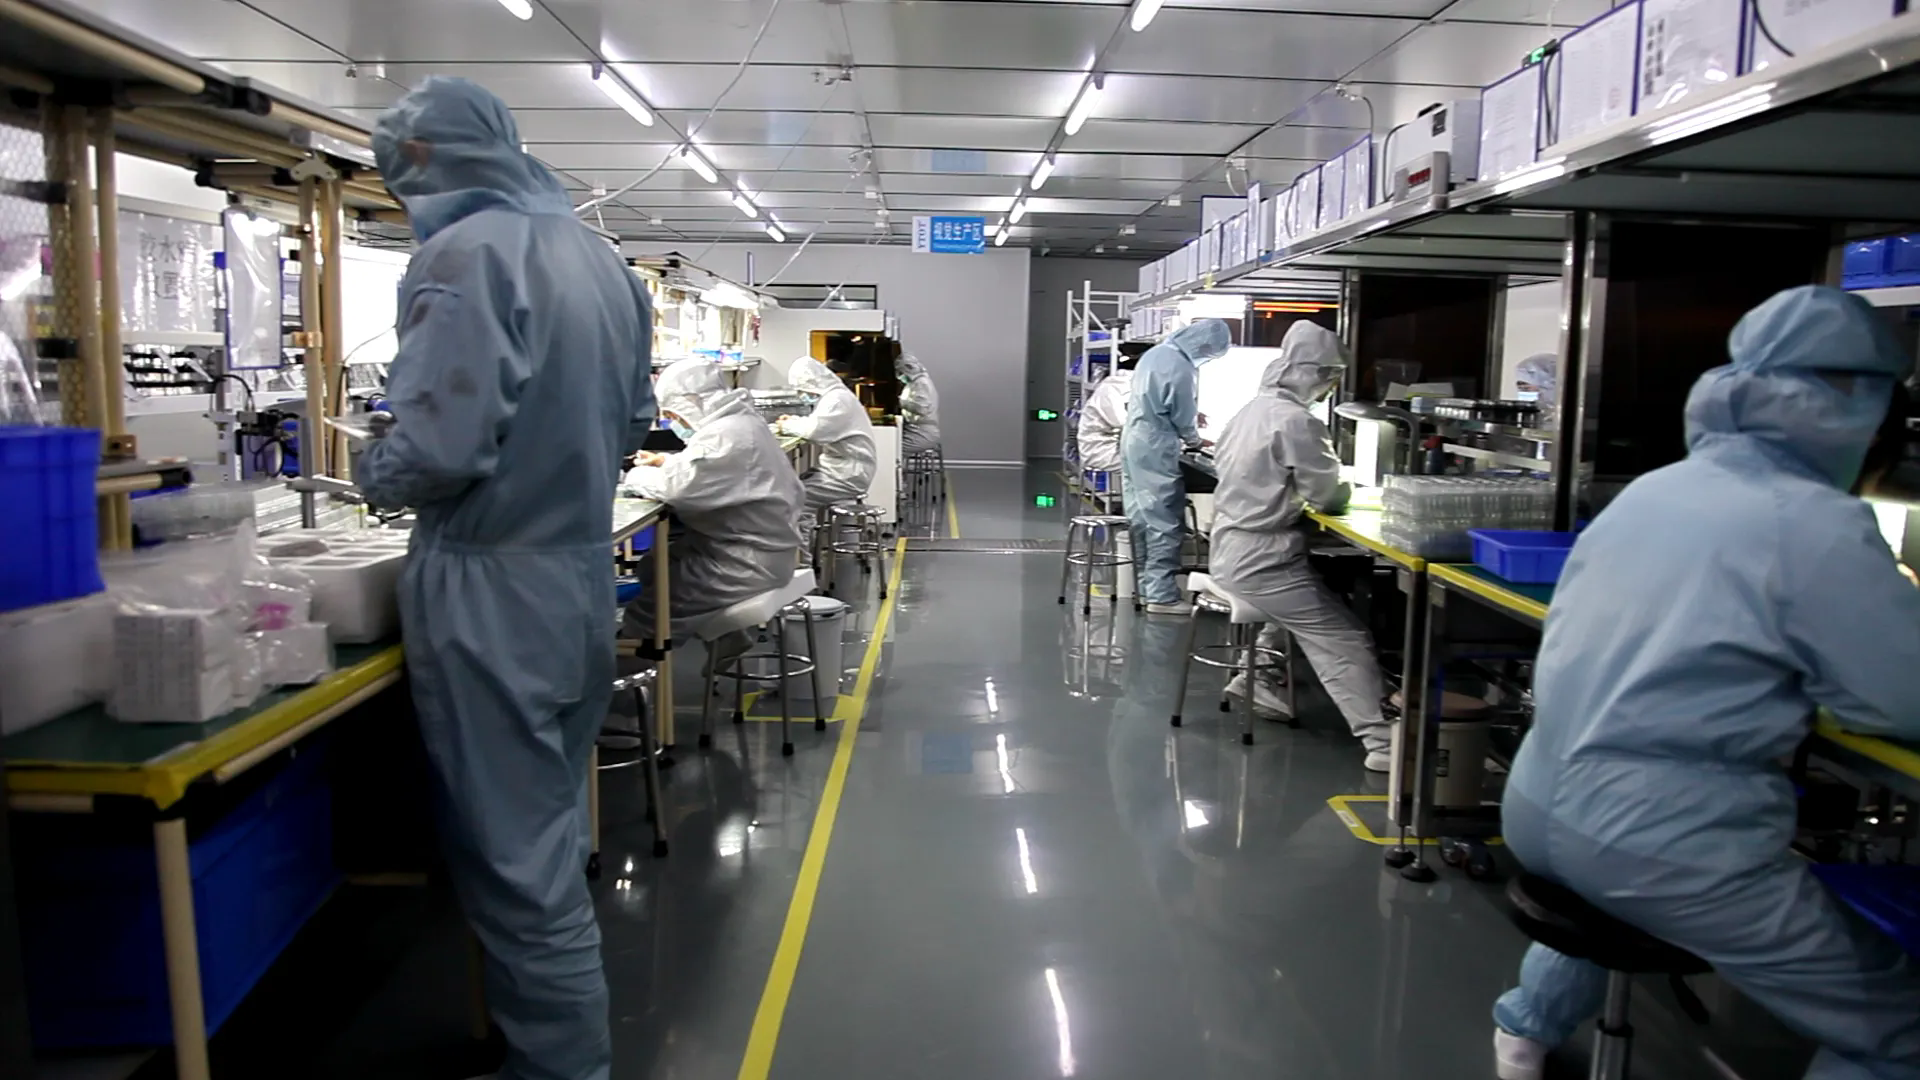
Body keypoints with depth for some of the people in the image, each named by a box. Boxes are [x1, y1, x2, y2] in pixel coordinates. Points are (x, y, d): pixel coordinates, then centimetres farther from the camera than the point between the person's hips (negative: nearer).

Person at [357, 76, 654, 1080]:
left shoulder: (464, 254, -15)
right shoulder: (596, 254, 11)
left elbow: (441, 450, -23)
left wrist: (372, 473, -3)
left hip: (493, 594, -9)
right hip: (582, 579, 9)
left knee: (514, 859, 3)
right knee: (550, 836, 21)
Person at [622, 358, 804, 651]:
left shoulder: (726, 434, -22)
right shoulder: (740, 420, 11)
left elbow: (676, 486, -28)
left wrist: (634, 475, -9)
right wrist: (670, 462, 8)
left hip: (751, 562, -11)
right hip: (752, 547, 11)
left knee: (643, 612, -13)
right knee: (653, 566, 22)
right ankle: (724, 636, 27)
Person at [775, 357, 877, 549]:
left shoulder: (838, 399, -19)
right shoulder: (832, 395, 14)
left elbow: (815, 430, -30)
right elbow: (820, 425, 27)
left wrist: (787, 427, -13)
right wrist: (794, 421, 11)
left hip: (849, 476, -11)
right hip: (842, 469, 11)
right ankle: (804, 550, 13)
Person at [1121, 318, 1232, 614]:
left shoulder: (1155, 353, 9)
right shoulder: (1182, 369, -19)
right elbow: (1183, 418, -11)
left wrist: (1190, 420, 20)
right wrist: (1194, 439, 10)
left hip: (1133, 441, 9)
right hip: (1155, 450, -9)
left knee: (1142, 519, 14)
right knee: (1163, 523, -4)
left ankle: (1147, 586, 23)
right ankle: (1161, 596, -1)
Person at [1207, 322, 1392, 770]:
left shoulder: (1253, 409, 8)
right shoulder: (1296, 421, -18)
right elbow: (1328, 497, -14)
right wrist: (1345, 484, 10)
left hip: (1231, 550, 9)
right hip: (1262, 560, -9)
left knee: (1300, 610, 31)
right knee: (1348, 641, -6)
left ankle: (1255, 679, 30)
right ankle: (1381, 742, -12)